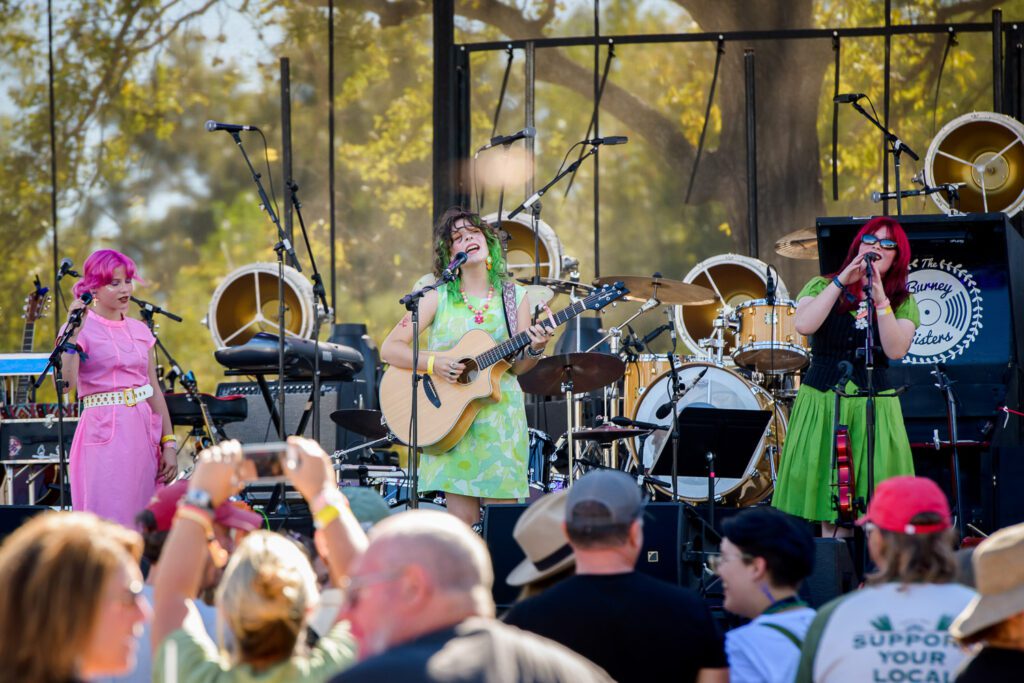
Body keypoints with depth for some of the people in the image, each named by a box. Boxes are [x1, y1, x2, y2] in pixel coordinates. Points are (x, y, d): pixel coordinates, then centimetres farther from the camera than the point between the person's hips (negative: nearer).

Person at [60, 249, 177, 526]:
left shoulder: (140, 331, 12)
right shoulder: (82, 330, -4)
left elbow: (154, 391, 14)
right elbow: (65, 384, -18)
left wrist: (169, 444, 8)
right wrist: (73, 336, -25)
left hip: (143, 433, 6)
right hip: (105, 437, -6)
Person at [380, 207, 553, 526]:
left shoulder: (513, 296, 7)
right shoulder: (438, 297, 0)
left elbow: (518, 366, 6)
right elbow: (389, 348, -4)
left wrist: (535, 349, -15)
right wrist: (432, 363, -19)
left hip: (501, 419, 1)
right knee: (463, 522, -6)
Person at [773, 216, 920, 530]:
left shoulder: (903, 303, 8)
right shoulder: (823, 286, 8)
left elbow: (896, 350, -9)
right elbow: (804, 325, -12)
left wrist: (880, 300, -16)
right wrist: (841, 282, -12)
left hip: (875, 405, 0)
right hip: (821, 401, 0)